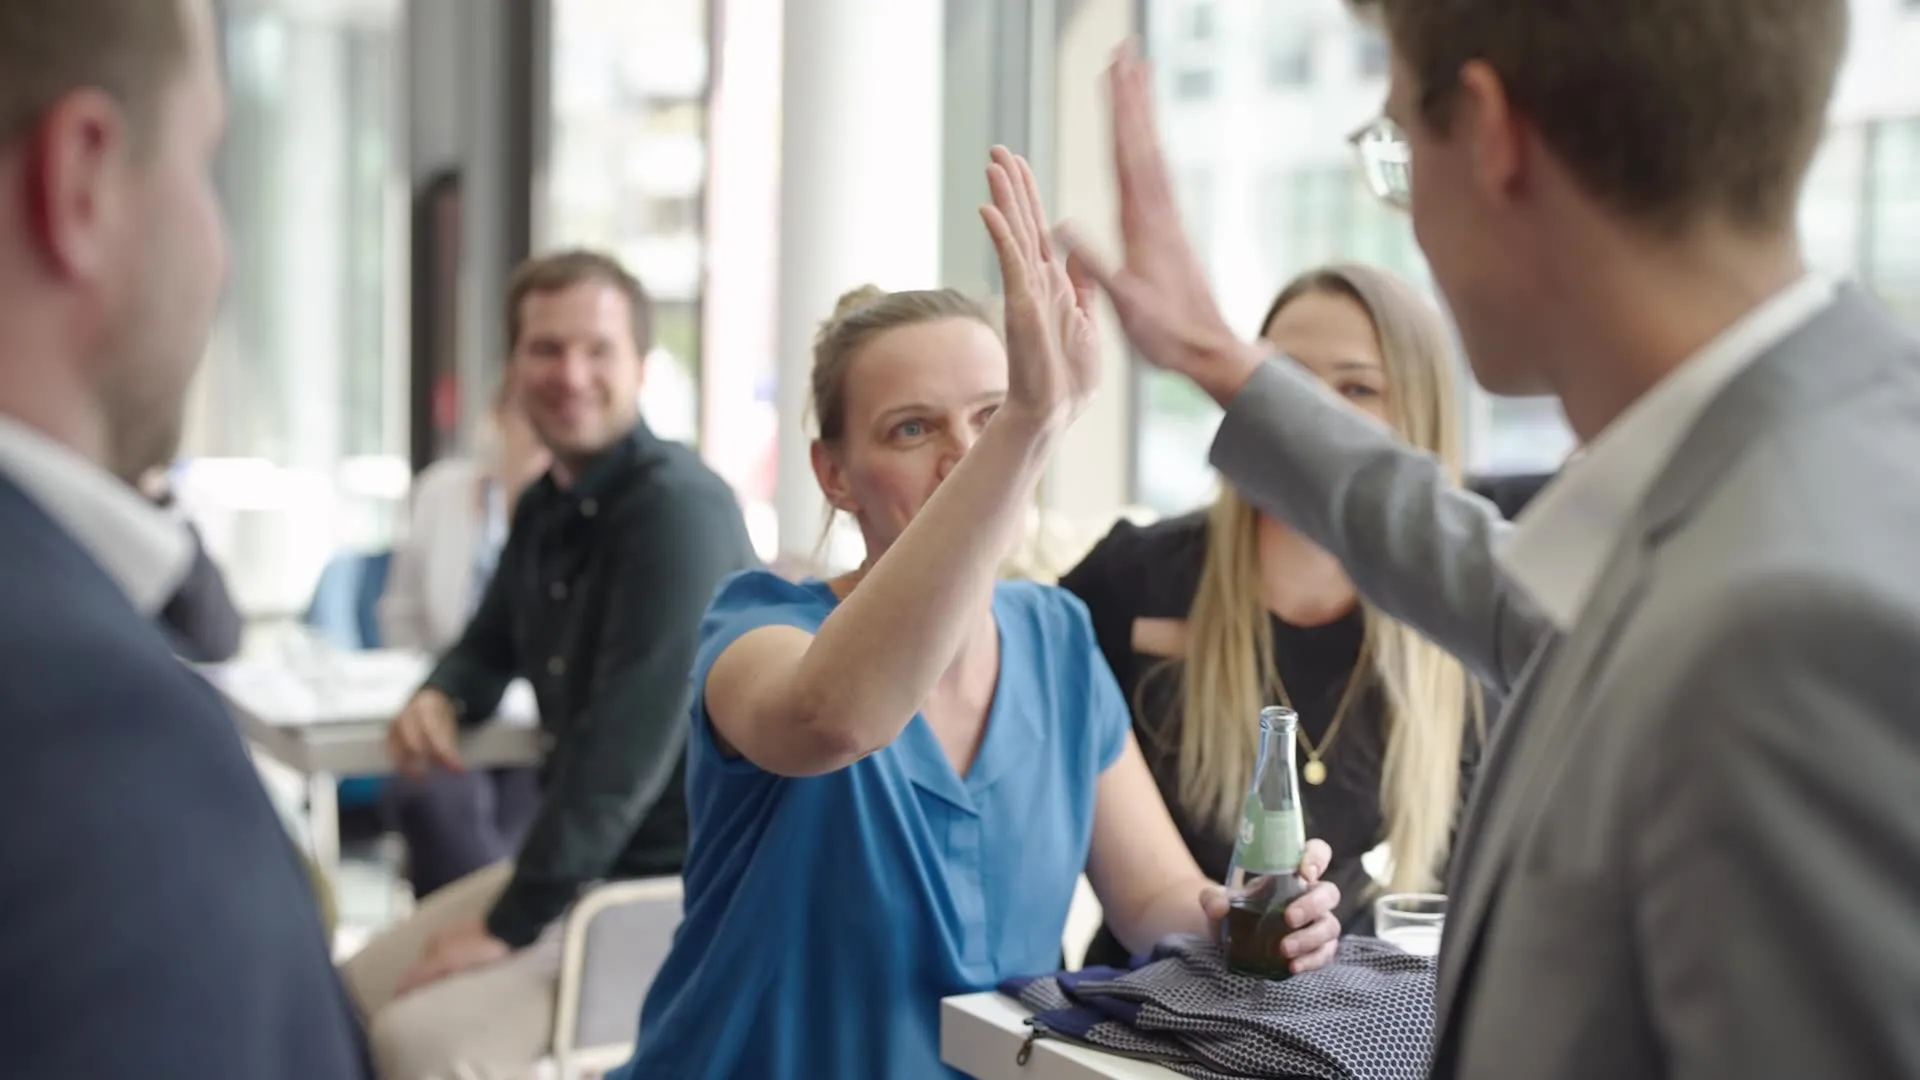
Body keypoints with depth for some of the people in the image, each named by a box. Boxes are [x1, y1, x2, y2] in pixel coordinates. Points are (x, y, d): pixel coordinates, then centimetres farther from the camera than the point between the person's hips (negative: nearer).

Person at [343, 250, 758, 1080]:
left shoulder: (678, 509, -21)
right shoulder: (545, 505, 8)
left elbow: (626, 750, -27)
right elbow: (492, 644, 24)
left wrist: (511, 924, -24)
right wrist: (439, 697, -1)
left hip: (675, 884, -9)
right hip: (576, 855, 9)